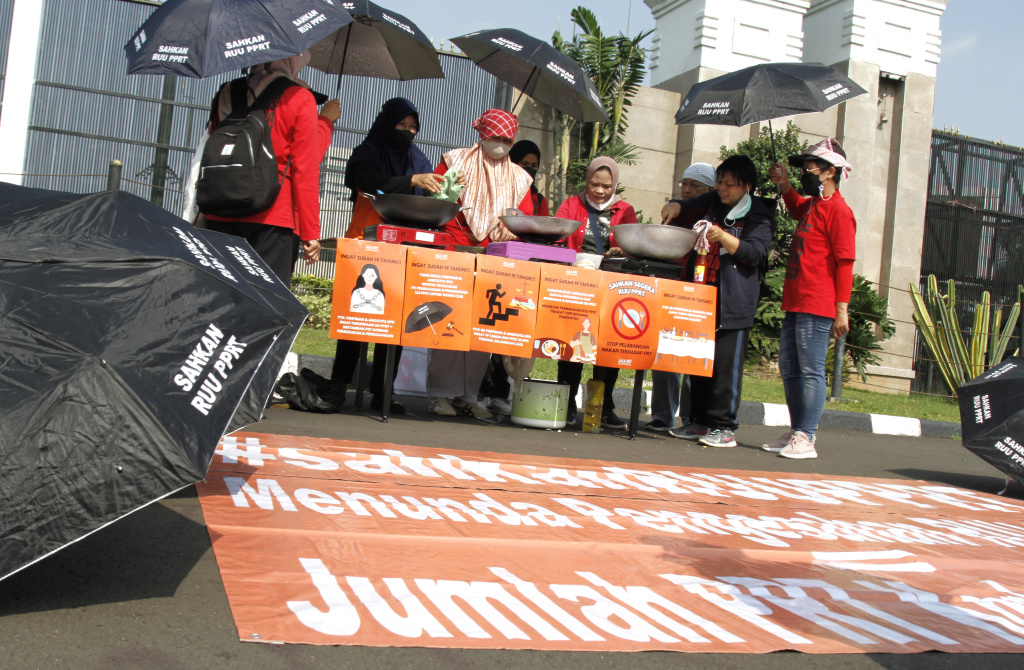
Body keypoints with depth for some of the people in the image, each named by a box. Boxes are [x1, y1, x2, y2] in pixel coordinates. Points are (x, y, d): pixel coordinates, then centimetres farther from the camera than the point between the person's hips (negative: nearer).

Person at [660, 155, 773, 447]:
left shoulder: (759, 214, 0)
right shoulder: (712, 202, 16)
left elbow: (756, 252, -11)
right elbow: (685, 210, 24)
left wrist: (723, 237, -24)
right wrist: (674, 207, 0)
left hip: (733, 300, -6)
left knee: (726, 362, -7)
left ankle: (723, 426, 0)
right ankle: (699, 421, 19)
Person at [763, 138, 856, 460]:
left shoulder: (838, 210, -10)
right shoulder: (812, 205, 17)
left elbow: (845, 262, -15)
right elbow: (797, 209, 44)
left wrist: (842, 309, -18)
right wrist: (784, 185, 27)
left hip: (816, 306, -10)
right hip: (795, 302, 10)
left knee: (811, 371, -7)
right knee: (789, 369, 13)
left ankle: (806, 439, -3)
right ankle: (795, 432, 22)